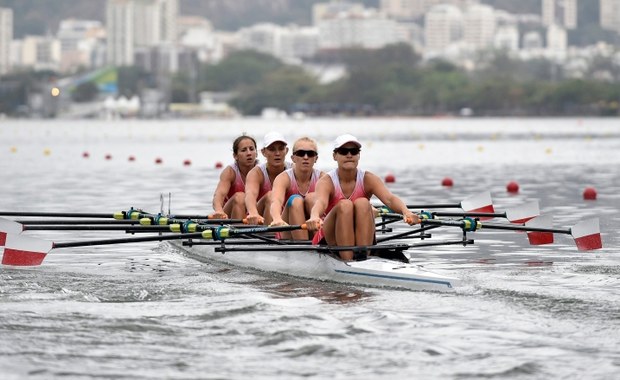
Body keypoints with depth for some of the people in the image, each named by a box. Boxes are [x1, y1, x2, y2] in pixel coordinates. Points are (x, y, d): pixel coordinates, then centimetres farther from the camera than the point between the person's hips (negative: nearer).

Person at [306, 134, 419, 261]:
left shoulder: (368, 180, -5)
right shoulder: (326, 182, -11)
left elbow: (389, 199, -24)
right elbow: (320, 202, -34)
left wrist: (406, 212, -47)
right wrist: (314, 217, -60)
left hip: (362, 241, 2)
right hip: (330, 241, -2)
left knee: (362, 203, -25)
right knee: (345, 205, -29)